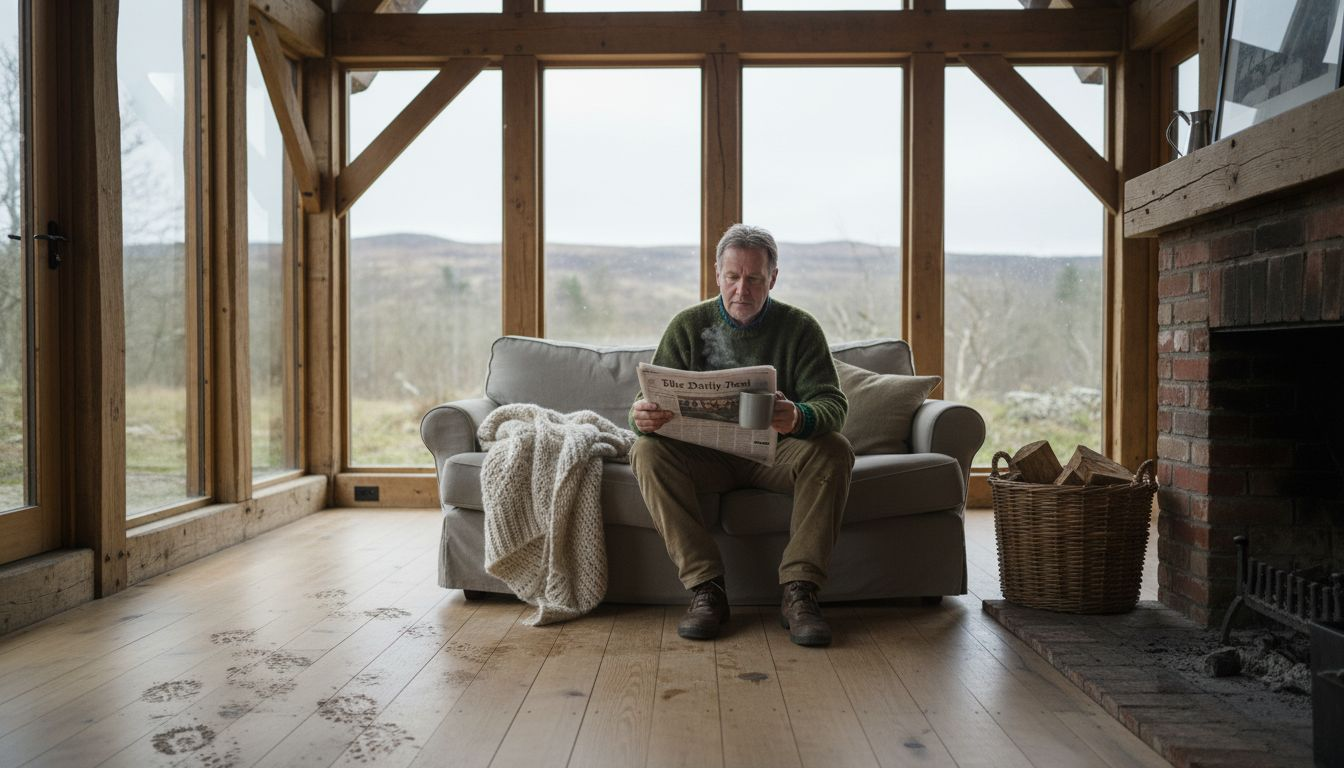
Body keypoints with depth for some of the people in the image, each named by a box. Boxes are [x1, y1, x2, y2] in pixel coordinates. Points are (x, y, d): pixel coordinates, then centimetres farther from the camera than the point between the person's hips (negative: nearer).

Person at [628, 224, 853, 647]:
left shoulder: (800, 327, -3)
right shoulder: (688, 326, -1)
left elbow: (833, 404, -14)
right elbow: (654, 398, -5)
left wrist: (800, 418, -40)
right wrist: (641, 415, -33)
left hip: (776, 454, 0)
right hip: (706, 456, 1)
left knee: (834, 450, -29)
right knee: (647, 451, -27)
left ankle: (798, 592, -26)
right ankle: (706, 588, -27)